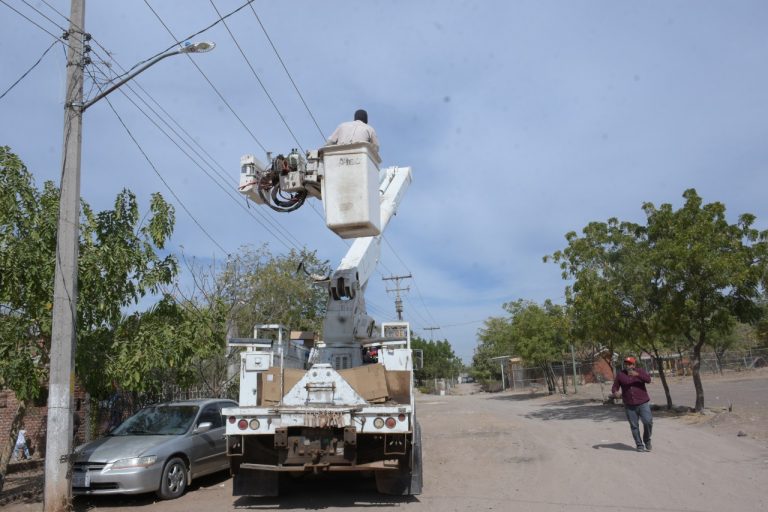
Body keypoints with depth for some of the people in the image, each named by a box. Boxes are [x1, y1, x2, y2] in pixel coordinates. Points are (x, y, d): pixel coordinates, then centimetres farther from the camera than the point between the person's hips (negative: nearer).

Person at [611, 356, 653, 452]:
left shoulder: (640, 371, 1)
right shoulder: (620, 374, 2)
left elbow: (648, 380, -16)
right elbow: (615, 387, 3)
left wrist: (637, 374, -31)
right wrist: (614, 393, -19)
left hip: (643, 403, -1)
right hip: (629, 405, 1)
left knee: (648, 422, -12)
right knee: (634, 426, 2)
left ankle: (647, 440, 12)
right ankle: (639, 445, 15)